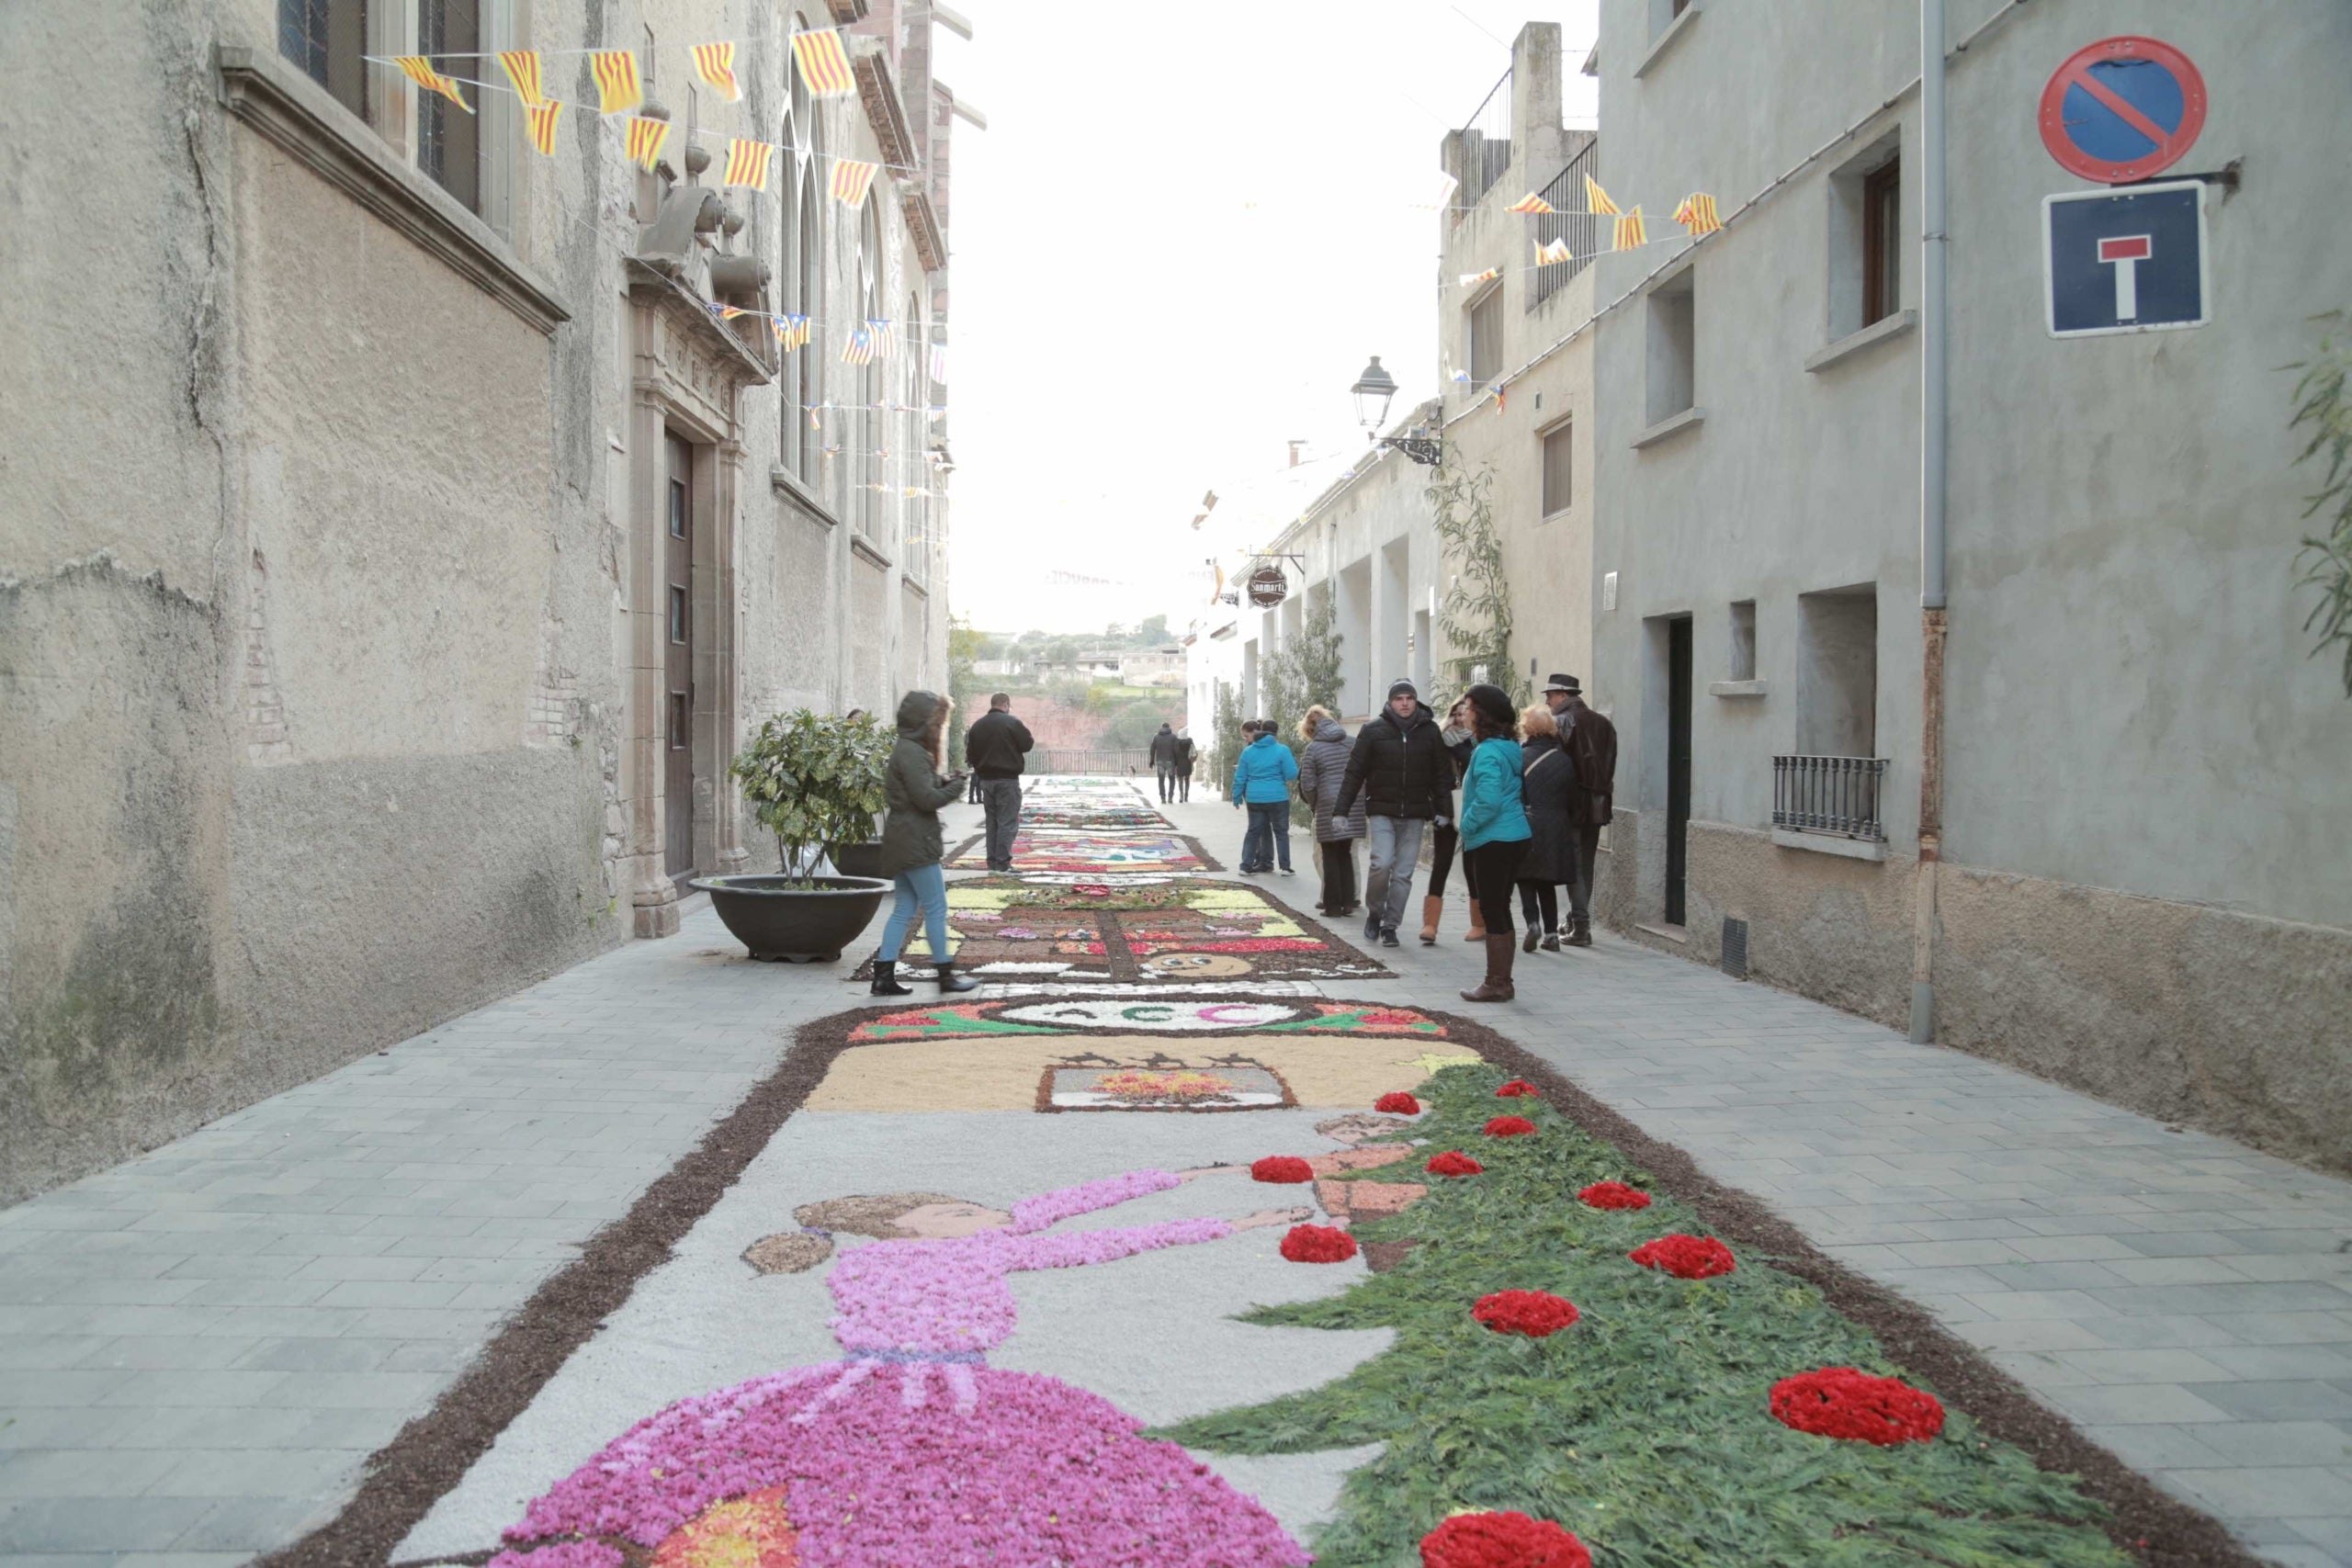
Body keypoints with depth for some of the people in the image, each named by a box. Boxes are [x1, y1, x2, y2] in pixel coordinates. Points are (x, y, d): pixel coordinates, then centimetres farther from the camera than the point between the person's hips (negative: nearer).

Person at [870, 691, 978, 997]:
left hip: (905, 842, 10)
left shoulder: (908, 750, 17)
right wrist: (955, 787, -6)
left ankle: (884, 976, 9)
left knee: (905, 909, 10)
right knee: (936, 907, -2)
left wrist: (947, 784, 3)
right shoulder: (912, 753, -16)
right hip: (915, 841, -10)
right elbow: (927, 799, -22)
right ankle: (945, 975, 4)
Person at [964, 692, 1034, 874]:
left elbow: (971, 754, 8)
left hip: (986, 779, 6)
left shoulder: (978, 725, 7)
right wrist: (1025, 732, 13)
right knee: (1007, 822, -3)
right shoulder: (1012, 723, -11)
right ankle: (1003, 862, -8)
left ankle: (992, 861, 13)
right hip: (1008, 779, -6)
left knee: (992, 822, 13)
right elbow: (1028, 745, -6)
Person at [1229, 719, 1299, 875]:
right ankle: (1285, 867, 7)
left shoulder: (1247, 752, 2)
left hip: (1254, 798, 2)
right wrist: (1296, 764, 13)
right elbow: (1291, 774, -8)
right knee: (1281, 832, 8)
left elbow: (1240, 778, 3)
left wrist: (1237, 798, 11)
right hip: (1277, 798, -2)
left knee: (1253, 831, 11)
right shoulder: (1282, 750, -6)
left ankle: (1246, 865, 7)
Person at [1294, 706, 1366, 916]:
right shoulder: (1352, 743, 7)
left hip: (1328, 807, -4)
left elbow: (1307, 784, -4)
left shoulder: (1313, 748, -3)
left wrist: (1314, 804, 13)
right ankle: (1348, 902, 13)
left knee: (1330, 857, 6)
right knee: (1346, 854, 15)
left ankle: (1333, 904, 6)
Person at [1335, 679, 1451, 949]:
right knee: (1382, 863, -15)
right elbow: (1354, 773, -2)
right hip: (1381, 811, -2)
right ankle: (1374, 913, 9)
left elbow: (1442, 774, 6)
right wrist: (1341, 810, -5)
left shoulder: (1429, 731, 2)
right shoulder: (1374, 730, -3)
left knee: (1403, 873, 3)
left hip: (1415, 815, 2)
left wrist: (1443, 810, 1)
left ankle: (1389, 925, 15)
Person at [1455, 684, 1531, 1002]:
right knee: (1501, 910, 15)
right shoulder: (1509, 748, 12)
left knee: (1493, 912, -2)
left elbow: (1488, 801, -27)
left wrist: (1467, 825, -11)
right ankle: (1502, 982, 21)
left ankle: (1496, 984, 3)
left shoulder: (1488, 753, -18)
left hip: (1492, 841, -10)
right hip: (1514, 836, 10)